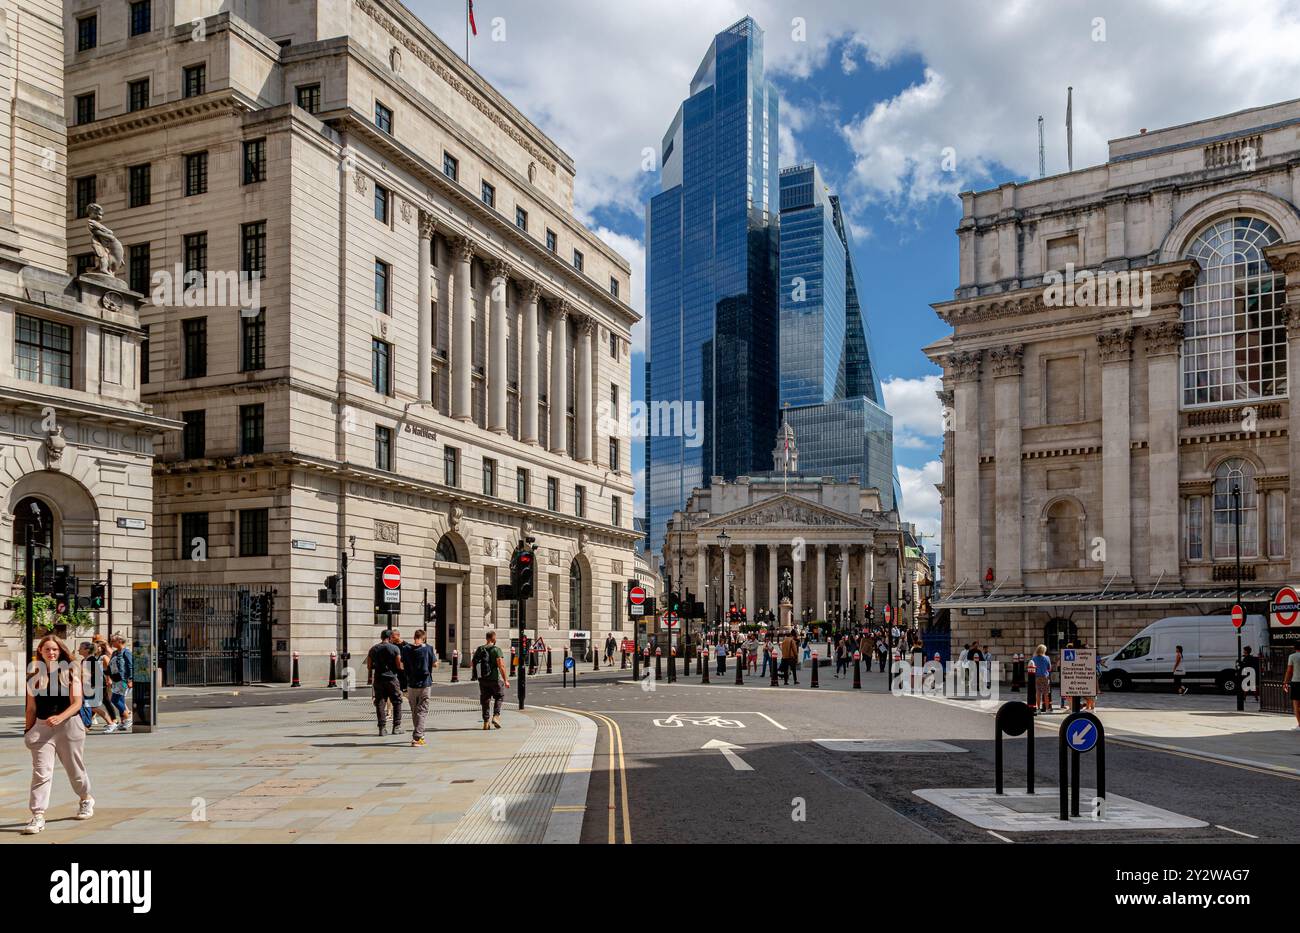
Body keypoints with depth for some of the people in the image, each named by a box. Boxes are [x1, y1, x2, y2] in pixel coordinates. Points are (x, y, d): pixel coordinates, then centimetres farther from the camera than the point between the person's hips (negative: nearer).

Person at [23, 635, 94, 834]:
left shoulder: (70, 673, -3)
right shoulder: (35, 676, 5)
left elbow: (77, 703, -9)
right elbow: (31, 707, 10)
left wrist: (60, 717, -23)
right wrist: (27, 731, 7)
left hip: (69, 725, -1)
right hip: (42, 727, 1)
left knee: (74, 768, 13)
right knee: (41, 771, -8)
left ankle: (86, 799, 37)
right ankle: (38, 816, -7)